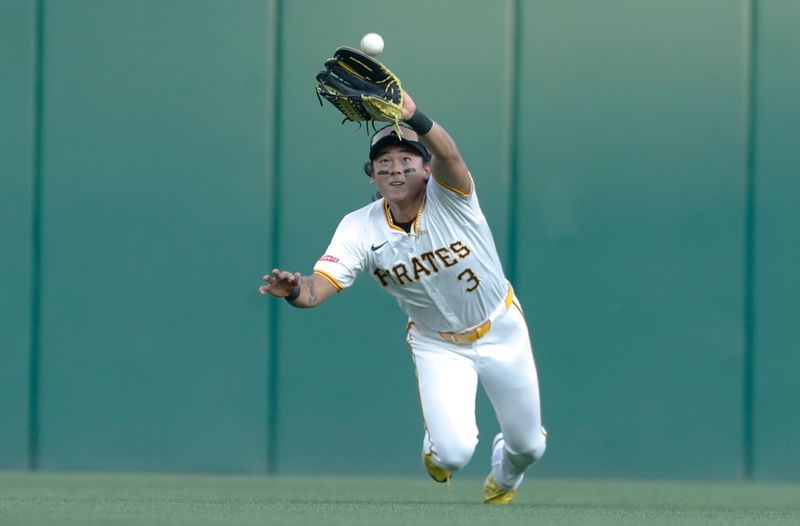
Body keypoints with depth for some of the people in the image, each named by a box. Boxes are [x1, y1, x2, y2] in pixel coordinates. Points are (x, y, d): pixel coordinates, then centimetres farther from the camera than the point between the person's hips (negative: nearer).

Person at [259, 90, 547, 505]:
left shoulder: (450, 196, -26)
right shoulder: (360, 229, -20)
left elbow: (449, 157, -50)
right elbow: (319, 287, -32)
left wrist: (413, 118, -71)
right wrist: (294, 290, -57)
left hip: (501, 331, 0)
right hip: (438, 345, 0)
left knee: (528, 447, 11)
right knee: (454, 451, -18)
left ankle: (503, 479, 50)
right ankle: (436, 450, 22)